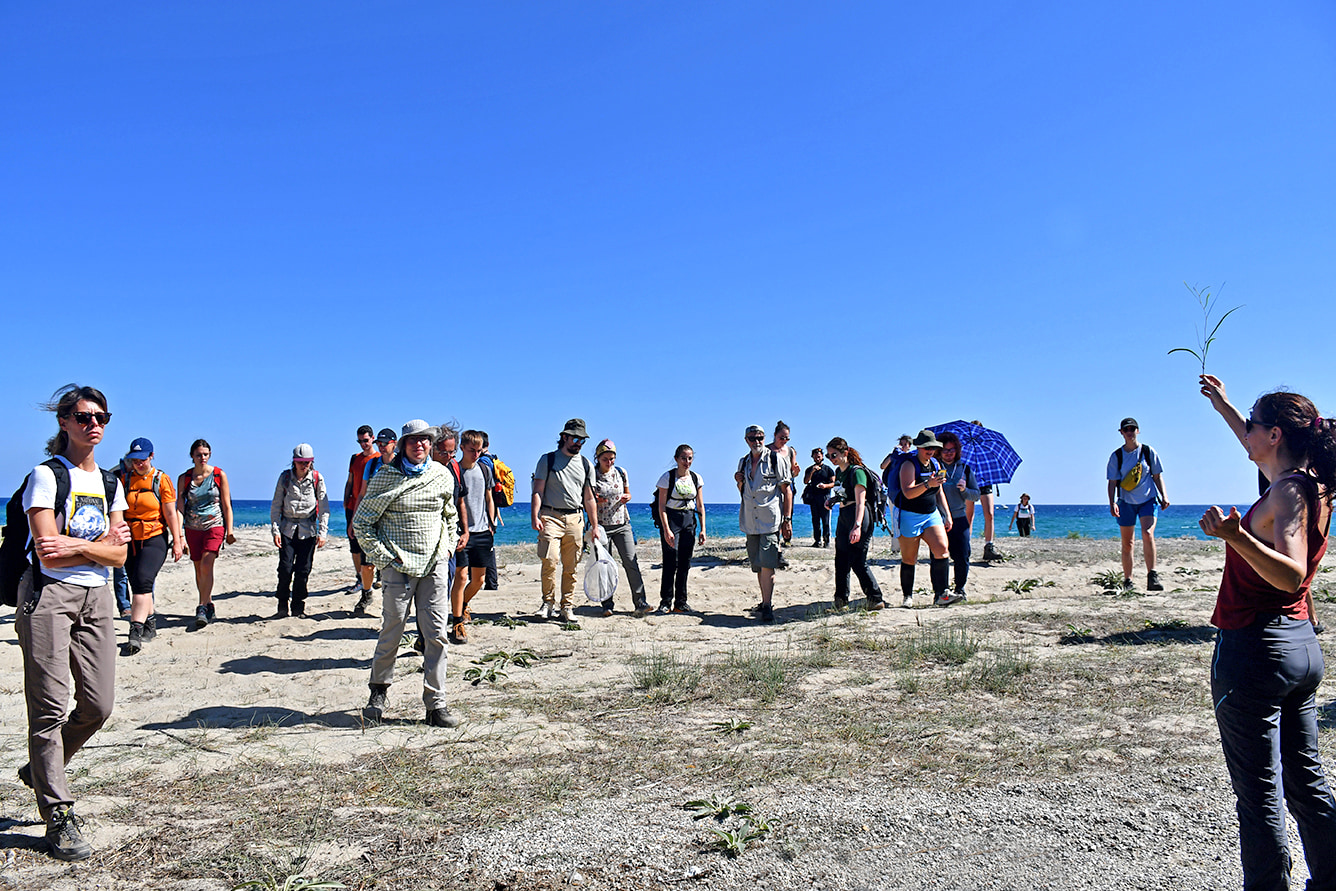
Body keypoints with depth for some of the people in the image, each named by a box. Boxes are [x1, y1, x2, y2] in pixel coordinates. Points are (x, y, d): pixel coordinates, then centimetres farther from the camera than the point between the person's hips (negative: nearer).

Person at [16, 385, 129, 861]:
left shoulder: (110, 483, 13)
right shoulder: (47, 476, -4)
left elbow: (119, 555, 6)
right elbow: (48, 553, -12)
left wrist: (76, 545, -9)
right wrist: (101, 545, -3)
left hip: (96, 598, 6)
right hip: (49, 595, -6)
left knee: (98, 704, 4)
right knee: (50, 707, -4)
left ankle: (41, 770, 31)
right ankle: (60, 817, 3)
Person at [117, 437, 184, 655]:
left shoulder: (161, 479, -2)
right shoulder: (124, 479, 7)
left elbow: (171, 513, -2)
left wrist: (177, 541, -4)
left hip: (155, 539, -5)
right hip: (130, 540, 5)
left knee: (143, 582, -18)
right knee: (137, 585, 11)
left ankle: (135, 633, -21)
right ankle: (150, 625, 27)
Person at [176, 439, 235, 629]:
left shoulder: (219, 475, 0)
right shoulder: (184, 478, 3)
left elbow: (226, 505, 3)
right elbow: (179, 507, 2)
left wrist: (229, 531, -2)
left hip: (215, 525, -3)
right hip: (193, 528, 3)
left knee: (206, 564, -19)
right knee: (199, 569, 8)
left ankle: (202, 608, -18)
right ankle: (209, 608, 21)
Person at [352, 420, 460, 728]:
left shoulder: (443, 476, 8)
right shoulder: (385, 477, -1)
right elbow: (361, 521, 2)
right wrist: (382, 556, -4)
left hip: (434, 566, 3)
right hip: (398, 565, -2)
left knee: (437, 635, 1)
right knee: (392, 632, 5)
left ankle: (436, 705, 9)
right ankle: (379, 691, 29)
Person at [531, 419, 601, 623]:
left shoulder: (586, 465, 15)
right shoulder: (548, 460, 5)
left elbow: (589, 499, 17)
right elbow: (538, 491, 1)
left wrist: (595, 527, 12)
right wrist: (534, 517, -12)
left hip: (575, 518, 3)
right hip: (551, 516, -3)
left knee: (571, 566, 2)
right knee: (550, 560, -15)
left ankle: (567, 608, 10)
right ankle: (548, 603, 1)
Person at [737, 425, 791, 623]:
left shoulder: (775, 460, -2)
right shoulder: (743, 462, 13)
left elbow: (787, 490, -2)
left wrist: (787, 519, -7)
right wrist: (739, 479, 1)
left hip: (770, 520, -5)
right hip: (750, 522, 5)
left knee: (767, 565, -12)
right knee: (758, 566, 9)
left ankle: (767, 607, -10)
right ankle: (766, 603, 19)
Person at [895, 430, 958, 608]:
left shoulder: (935, 464, 10)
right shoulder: (909, 465, -11)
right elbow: (908, 493, -23)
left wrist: (947, 514, 16)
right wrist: (927, 484, -38)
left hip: (931, 514, 6)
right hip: (909, 516, -6)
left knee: (942, 549, -12)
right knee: (909, 559, -1)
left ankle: (941, 595, -13)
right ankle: (907, 596, 12)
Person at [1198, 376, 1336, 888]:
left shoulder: (1289, 492, -16)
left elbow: (1290, 575, -28)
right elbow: (1262, 455, 31)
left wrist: (1237, 537, -42)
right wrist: (1224, 407, 39)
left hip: (1257, 649, -9)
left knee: (1260, 796, -2)